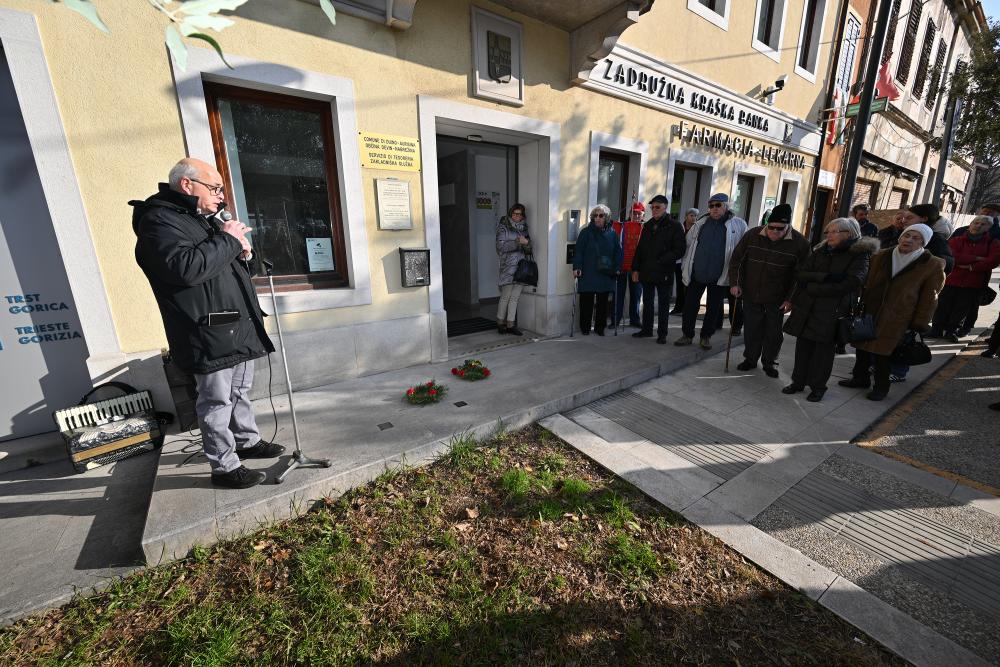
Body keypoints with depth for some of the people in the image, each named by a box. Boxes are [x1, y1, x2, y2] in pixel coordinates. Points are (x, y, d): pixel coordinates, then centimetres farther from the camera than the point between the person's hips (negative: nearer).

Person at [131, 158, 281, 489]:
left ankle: (248, 441, 36)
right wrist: (227, 240, -17)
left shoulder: (202, 217, 20)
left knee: (240, 391, 20)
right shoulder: (159, 220, -12)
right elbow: (186, 268, -28)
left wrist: (241, 251, 4)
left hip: (238, 327, 10)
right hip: (210, 334, -10)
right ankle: (224, 466, 14)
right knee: (217, 402, 0)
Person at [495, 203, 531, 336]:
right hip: (508, 266, -5)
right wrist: (517, 242, -16)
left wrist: (526, 242, -7)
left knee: (515, 297, 3)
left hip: (521, 266, 5)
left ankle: (510, 325, 7)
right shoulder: (503, 228, 1)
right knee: (505, 296, -4)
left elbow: (528, 248, 15)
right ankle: (500, 323, 9)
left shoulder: (523, 228, 17)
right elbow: (501, 247, -10)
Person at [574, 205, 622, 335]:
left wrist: (617, 267, 3)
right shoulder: (586, 232, 1)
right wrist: (577, 267, -11)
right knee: (586, 301, 1)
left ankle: (600, 327, 19)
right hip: (588, 274, -2)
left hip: (606, 274, 3)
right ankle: (585, 327, 15)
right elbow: (578, 251, -3)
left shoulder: (612, 234, 8)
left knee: (603, 302, 7)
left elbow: (618, 252, 12)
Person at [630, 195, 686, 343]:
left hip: (664, 273, -5)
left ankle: (662, 334, 14)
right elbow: (639, 248, 13)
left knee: (663, 304, 5)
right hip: (646, 272, 5)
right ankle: (646, 329, 25)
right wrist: (635, 268, 7)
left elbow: (679, 251, -8)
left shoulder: (674, 226, -4)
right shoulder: (648, 225, 12)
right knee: (647, 303, 13)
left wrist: (661, 262, -15)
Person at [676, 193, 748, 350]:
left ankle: (706, 336, 25)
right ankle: (687, 335, 18)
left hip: (719, 276, -1)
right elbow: (688, 244, 12)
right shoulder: (701, 223, 5)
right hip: (696, 273, 1)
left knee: (714, 307, 10)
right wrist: (686, 266, 8)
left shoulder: (739, 225, -1)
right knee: (690, 304, 4)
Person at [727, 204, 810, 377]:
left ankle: (769, 362, 28)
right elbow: (736, 260, 4)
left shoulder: (800, 243, -11)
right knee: (751, 330, 11)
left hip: (777, 299, -1)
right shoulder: (752, 235, -6)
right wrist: (735, 283, -4)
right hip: (751, 295, 1)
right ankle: (750, 359, 28)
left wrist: (790, 299, -9)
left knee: (774, 333, 10)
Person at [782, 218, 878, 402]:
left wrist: (812, 287, -13)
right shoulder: (819, 251, 9)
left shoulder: (860, 255, -2)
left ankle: (818, 387, 19)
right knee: (803, 346, 7)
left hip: (831, 313, -3)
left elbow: (848, 285, -15)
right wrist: (824, 277, -15)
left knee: (824, 350, 6)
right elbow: (800, 274, -1)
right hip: (805, 309, 4)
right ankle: (798, 381, 20)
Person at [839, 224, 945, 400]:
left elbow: (929, 298, -2)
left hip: (895, 319, -3)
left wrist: (919, 324, -4)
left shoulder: (933, 265, -3)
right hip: (868, 313, 3)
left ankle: (881, 386, 19)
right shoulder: (880, 257, 2)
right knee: (862, 347, 10)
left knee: (881, 353, 1)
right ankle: (860, 377, 28)